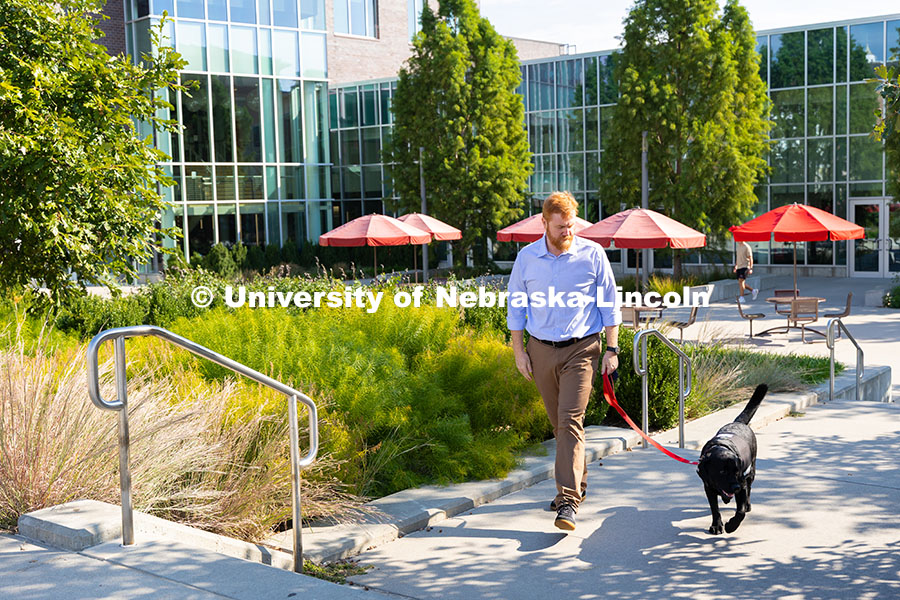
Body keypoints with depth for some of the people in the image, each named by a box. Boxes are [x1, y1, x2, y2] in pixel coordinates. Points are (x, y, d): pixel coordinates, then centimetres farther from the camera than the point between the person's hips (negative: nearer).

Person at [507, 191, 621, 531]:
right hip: (541, 350, 3)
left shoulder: (592, 254, -3)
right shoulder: (527, 258, 3)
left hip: (581, 349, -3)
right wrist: (519, 350, 5)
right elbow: (515, 305, 10)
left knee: (571, 421, -14)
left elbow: (609, 303, 3)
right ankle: (577, 484, 29)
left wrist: (612, 349, -1)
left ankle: (568, 500, -16)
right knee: (558, 423, 12)